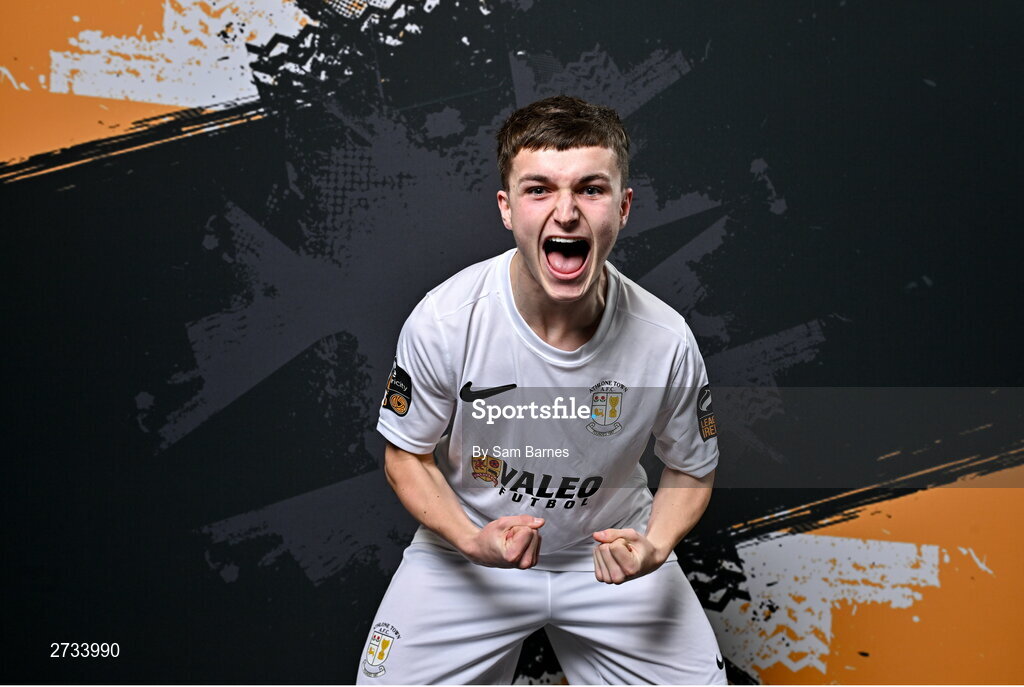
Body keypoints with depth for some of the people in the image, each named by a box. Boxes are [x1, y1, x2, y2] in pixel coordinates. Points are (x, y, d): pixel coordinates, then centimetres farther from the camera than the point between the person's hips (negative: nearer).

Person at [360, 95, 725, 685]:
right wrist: (472, 541, -24)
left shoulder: (666, 341, -19)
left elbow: (692, 471, -2)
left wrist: (654, 547, -22)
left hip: (609, 553, 1)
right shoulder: (444, 321, -21)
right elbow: (407, 456, -7)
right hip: (469, 551, 0)